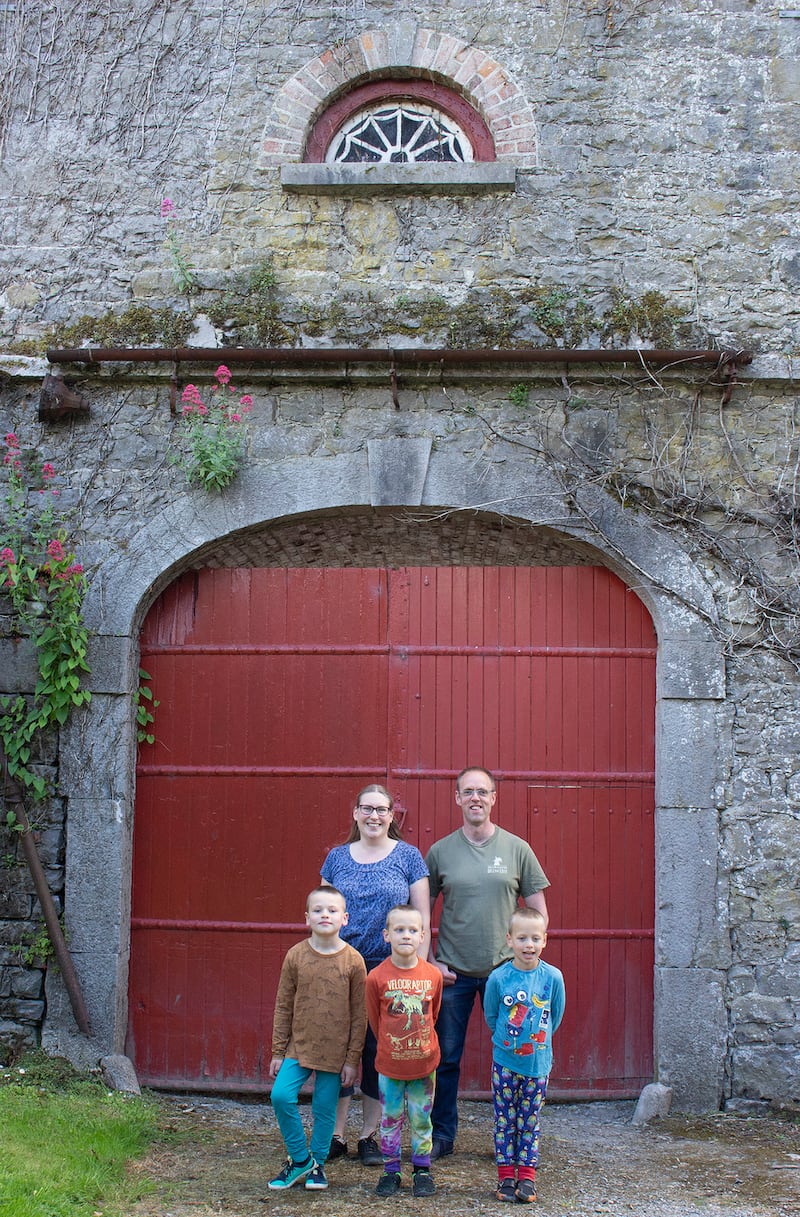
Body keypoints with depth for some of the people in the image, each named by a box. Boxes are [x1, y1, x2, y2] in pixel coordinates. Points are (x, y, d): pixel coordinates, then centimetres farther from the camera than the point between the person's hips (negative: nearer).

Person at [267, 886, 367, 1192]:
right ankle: (300, 1159, 8)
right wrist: (278, 1052, 3)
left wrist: (352, 1059, -3)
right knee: (281, 1096, -11)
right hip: (299, 1046, 1)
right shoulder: (295, 956, -3)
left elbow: (359, 1015, -2)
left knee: (325, 1109, 5)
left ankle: (317, 1164, 26)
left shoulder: (353, 960, -7)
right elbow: (283, 1007, 3)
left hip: (335, 1051, -1)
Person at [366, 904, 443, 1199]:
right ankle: (390, 1171, 23)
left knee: (421, 1119, 11)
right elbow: (374, 1020, 2)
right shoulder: (377, 978, -12)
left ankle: (422, 1170, 25)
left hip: (424, 1063, 1)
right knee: (390, 1119, 10)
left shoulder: (433, 975, -7)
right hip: (389, 1064, -1)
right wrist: (390, 1046, 9)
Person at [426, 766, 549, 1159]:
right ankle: (441, 1135, 20)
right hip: (453, 974, 0)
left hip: (505, 970, 0)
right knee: (445, 1057, 6)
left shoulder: (517, 849, 2)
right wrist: (430, 961, -1)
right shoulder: (440, 852, 3)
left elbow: (538, 913, 6)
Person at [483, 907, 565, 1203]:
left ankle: (527, 1177, 18)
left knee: (530, 1122, 9)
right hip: (505, 1061, 0)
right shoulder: (498, 978, -11)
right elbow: (490, 1015, 5)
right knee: (505, 1120, 6)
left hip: (538, 1062, 1)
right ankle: (506, 1176, 16)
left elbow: (556, 1017, 6)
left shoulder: (553, 977, -10)